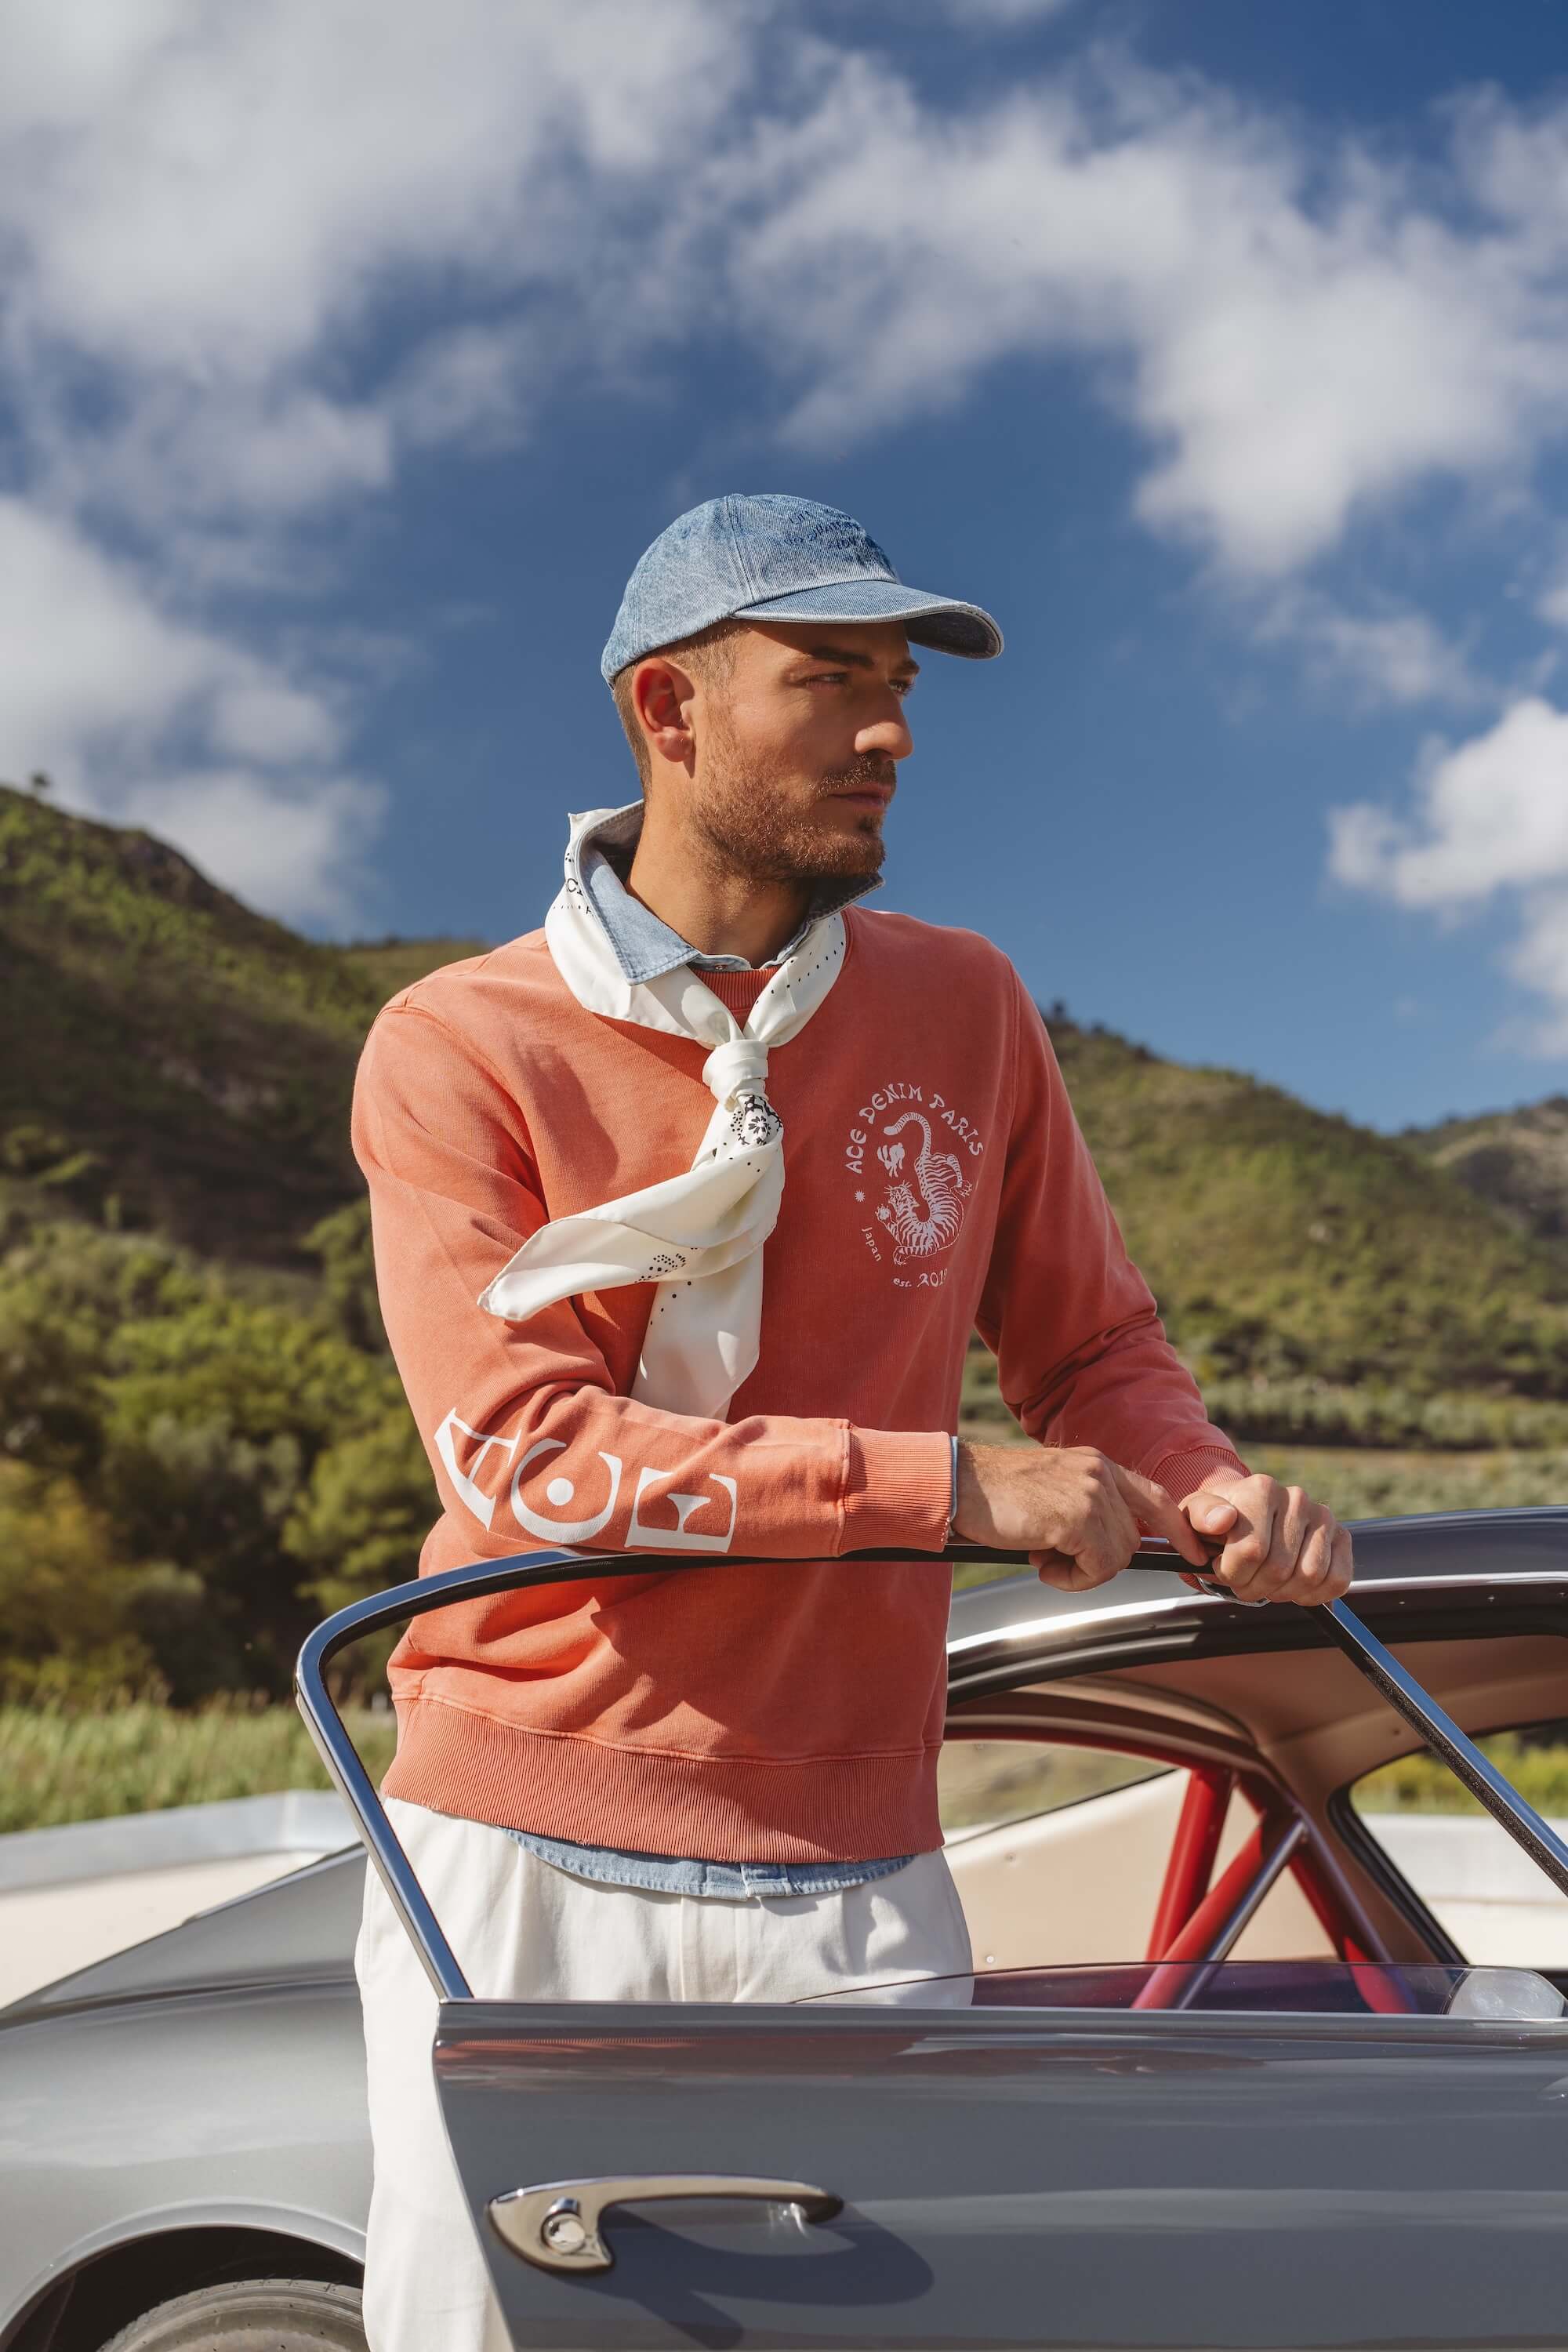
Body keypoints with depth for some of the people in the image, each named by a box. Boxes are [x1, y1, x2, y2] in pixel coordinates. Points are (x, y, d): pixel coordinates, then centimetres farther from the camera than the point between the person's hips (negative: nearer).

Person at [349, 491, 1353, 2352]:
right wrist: (950, 1487, -19)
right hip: (516, 1866, -2)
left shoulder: (964, 1008, 7)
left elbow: (1094, 1349, 12)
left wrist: (1211, 1492, -11)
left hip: (849, 1892, 2)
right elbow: (518, 1450, -15)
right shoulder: (458, 1048, -4)